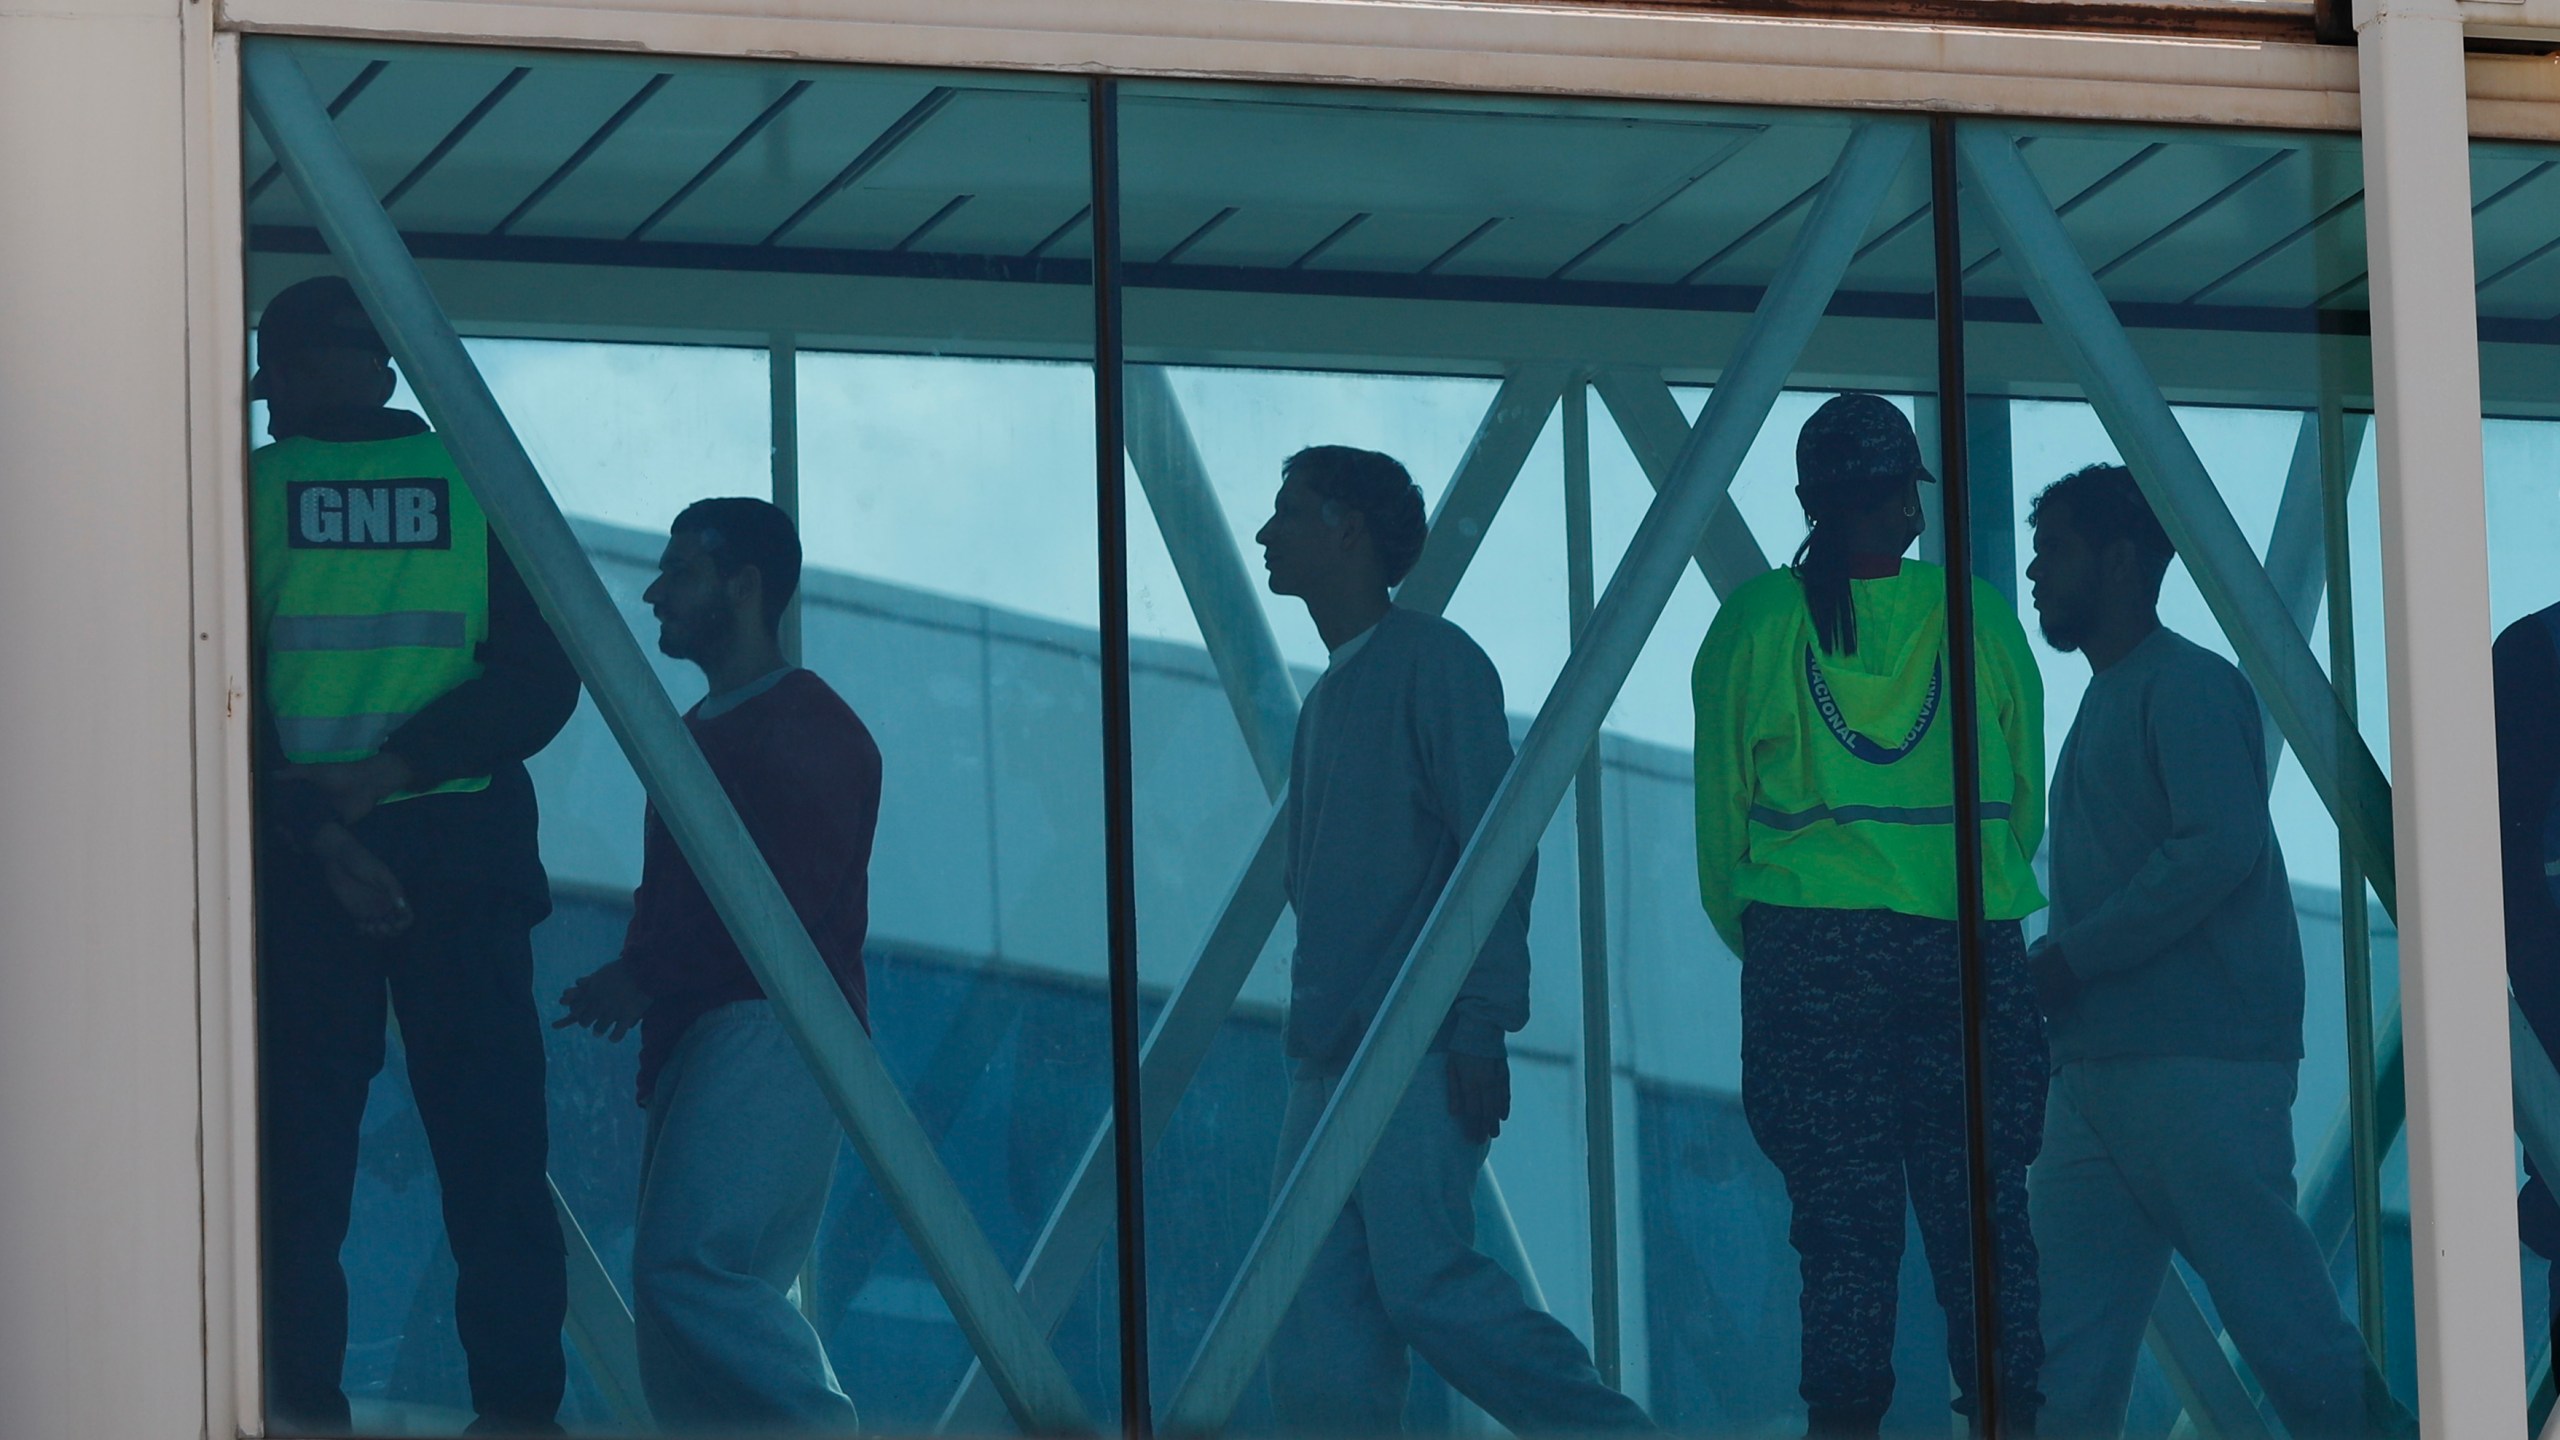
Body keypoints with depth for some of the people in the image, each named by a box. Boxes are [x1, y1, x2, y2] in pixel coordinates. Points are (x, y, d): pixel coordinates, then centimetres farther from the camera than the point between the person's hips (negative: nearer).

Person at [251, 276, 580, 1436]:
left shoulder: (245, 491, 1)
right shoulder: (482, 486, 5)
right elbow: (542, 676, -3)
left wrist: (314, 829, -8)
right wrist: (402, 766, -9)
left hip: (293, 861, -1)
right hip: (463, 852, 1)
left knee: (298, 1150, 2)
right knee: (489, 1143, 2)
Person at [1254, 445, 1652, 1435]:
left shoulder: (1433, 662, -3)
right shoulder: (1327, 696, 22)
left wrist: (1483, 1023, -18)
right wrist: (1312, 1026, 15)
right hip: (1327, 1055, 8)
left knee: (1427, 1283, -17)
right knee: (1319, 1319, -1)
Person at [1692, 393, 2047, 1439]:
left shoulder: (1755, 621, 0)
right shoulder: (1979, 617, 3)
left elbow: (1722, 814, 5)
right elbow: (2026, 798, 11)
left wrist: (1756, 939, 18)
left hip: (1808, 949, -1)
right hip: (1973, 951, 1)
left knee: (1843, 1220, 0)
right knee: (1981, 1208, 4)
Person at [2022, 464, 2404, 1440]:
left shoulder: (2185, 684, -5)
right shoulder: (2105, 702, 22)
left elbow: (2220, 847, -19)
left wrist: (2069, 958, -16)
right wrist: (2054, 972, 7)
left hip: (2198, 1066, -9)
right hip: (2099, 1064, 9)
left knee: (2286, 1324, -9)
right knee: (2069, 1354, 2)